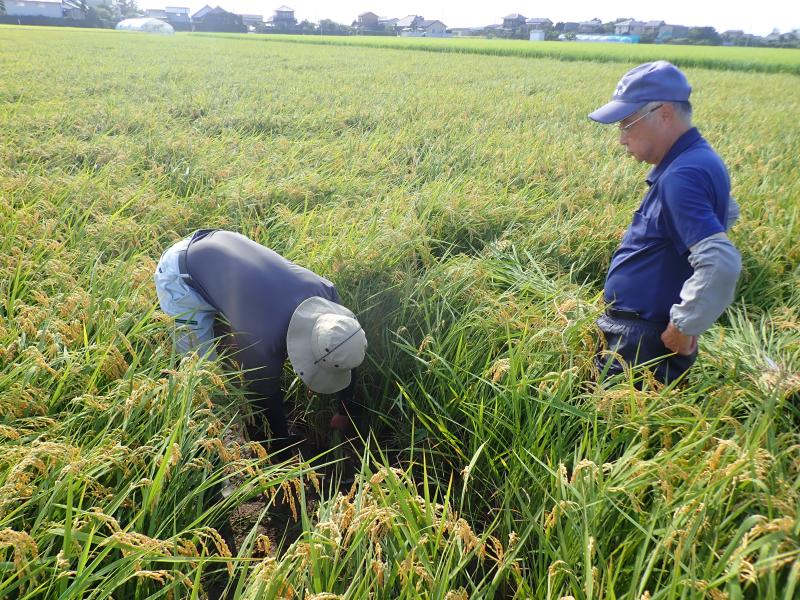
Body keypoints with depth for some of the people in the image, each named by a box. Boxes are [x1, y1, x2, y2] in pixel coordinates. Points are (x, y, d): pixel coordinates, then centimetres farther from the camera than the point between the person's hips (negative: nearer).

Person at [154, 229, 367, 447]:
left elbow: (348, 353, -5)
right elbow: (265, 393, -17)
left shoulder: (325, 292, -21)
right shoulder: (262, 340, -38)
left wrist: (346, 411, 6)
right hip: (180, 276, -7)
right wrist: (283, 440, 1)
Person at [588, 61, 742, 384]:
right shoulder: (697, 159, 8)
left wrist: (684, 328, -22)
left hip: (641, 344, -10)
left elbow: (721, 264, -34)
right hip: (643, 329, 10)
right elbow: (727, 212, 28)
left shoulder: (682, 176, -24)